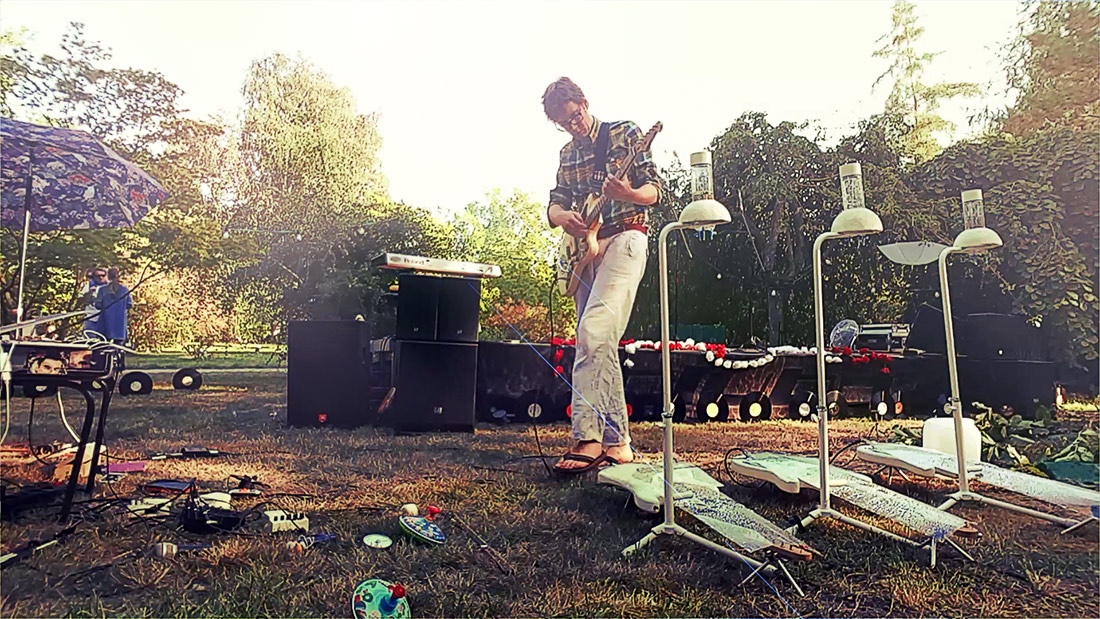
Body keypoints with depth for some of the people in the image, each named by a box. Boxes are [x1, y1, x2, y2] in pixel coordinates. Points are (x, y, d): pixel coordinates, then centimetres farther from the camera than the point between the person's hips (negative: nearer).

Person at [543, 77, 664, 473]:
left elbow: (656, 190, -2)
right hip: (586, 249, 7)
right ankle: (617, 441, 13)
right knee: (601, 346, 5)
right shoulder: (568, 154, 18)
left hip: (624, 238, -7)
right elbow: (555, 203, 15)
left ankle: (588, 436, -25)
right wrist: (562, 216, -9)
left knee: (593, 333, -25)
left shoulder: (624, 133, 2)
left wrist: (629, 194, -24)